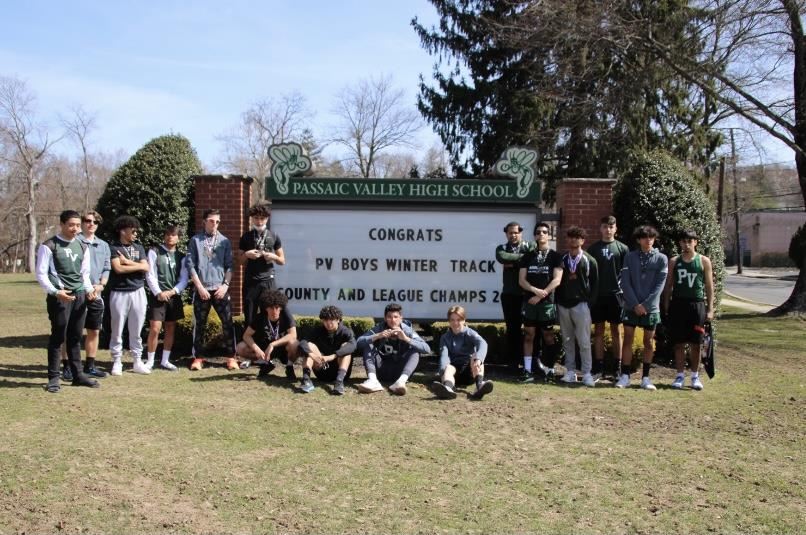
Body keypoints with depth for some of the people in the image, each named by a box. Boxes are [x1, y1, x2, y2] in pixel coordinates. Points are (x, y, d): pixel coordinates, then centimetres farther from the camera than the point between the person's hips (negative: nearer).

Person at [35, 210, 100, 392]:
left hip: (80, 296, 6)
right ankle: (53, 377, 6)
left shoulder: (82, 247, 14)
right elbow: (41, 274, -6)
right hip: (59, 297, -5)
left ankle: (78, 374, 18)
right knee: (58, 337, -3)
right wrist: (55, 292, -19)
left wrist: (89, 290, 1)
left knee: (75, 337, 11)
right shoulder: (49, 246, -5)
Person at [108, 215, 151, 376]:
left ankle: (137, 361, 15)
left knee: (136, 330, 9)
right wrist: (137, 265, -4)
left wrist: (127, 261, -7)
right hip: (119, 293, -4)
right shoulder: (114, 248, -2)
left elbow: (146, 268, 2)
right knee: (117, 330, 2)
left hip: (138, 292, 4)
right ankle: (117, 362, 10)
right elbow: (118, 268, -15)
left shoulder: (138, 248, 13)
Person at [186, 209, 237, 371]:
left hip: (220, 289, 1)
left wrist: (225, 284, -7)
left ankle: (231, 357, 7)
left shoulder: (225, 241, 8)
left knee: (227, 323, -2)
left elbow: (229, 266, 6)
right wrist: (200, 287, -8)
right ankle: (198, 358, 15)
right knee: (199, 325, 5)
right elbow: (190, 265, -1)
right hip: (202, 290, -1)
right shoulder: (195, 241, 4)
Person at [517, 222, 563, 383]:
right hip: (529, 301, 2)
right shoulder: (527, 257, 11)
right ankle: (528, 371, 2)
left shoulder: (555, 256, 3)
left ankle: (547, 367, 14)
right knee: (528, 335, 1)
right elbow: (521, 280, 3)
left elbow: (557, 280, -7)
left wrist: (540, 295, -14)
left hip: (547, 302, -2)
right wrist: (535, 290, -15)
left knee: (548, 336, 3)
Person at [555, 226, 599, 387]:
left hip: (581, 305, -3)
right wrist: (557, 303, 4)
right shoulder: (562, 259, 8)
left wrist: (590, 303, -5)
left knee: (584, 341, -4)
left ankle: (587, 373, 0)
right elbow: (557, 281, 10)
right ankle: (570, 371, 13)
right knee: (567, 341, 7)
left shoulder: (589, 261, 3)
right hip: (563, 305, 3)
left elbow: (595, 284, 2)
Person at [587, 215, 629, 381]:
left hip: (615, 293, -1)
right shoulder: (593, 248, 7)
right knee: (598, 331, 4)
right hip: (598, 294, 1)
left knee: (615, 331, 6)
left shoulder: (622, 248, 4)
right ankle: (598, 368, 9)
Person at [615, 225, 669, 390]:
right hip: (631, 306, 0)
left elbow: (659, 285, -5)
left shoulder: (661, 259, 0)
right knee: (627, 340, 0)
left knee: (648, 342, 6)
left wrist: (645, 305, -12)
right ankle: (625, 375, 6)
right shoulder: (630, 257, 3)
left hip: (651, 307, 0)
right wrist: (635, 304, -11)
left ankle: (645, 377, 14)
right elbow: (625, 282, -2)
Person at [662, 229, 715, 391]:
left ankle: (695, 376, 14)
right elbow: (668, 285, 8)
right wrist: (666, 307, 1)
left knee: (695, 343, 4)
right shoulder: (674, 261, 7)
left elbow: (709, 286, 3)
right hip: (678, 304, 1)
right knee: (679, 343, 3)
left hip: (697, 305, -1)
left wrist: (710, 309, -3)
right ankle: (680, 376, 11)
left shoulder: (704, 261, 3)